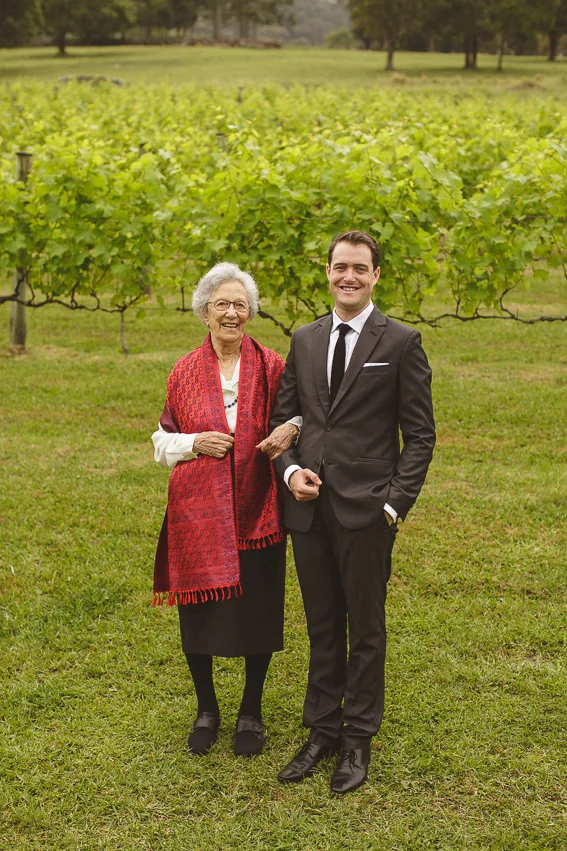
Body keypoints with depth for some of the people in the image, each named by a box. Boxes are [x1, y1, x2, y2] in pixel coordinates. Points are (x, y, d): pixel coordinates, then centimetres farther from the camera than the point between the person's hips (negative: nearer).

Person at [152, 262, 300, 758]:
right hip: (197, 513, 1)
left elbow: (301, 415, 11)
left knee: (257, 613, 6)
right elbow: (162, 442, 9)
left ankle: (251, 711, 27)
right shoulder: (185, 373, 3)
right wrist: (195, 443, -11)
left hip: (256, 512, -1)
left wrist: (292, 429, -11)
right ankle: (206, 708, 30)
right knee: (199, 612, 7)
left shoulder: (271, 367, 0)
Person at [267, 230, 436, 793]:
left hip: (366, 512, -4)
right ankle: (322, 731, 26)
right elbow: (281, 417, 16)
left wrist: (395, 503, -10)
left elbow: (420, 435, -2)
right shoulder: (304, 341, 11)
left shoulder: (401, 343, -2)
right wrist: (290, 469, -2)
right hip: (309, 509, 4)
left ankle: (358, 742, 19)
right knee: (322, 627, 14)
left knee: (365, 629, 6)